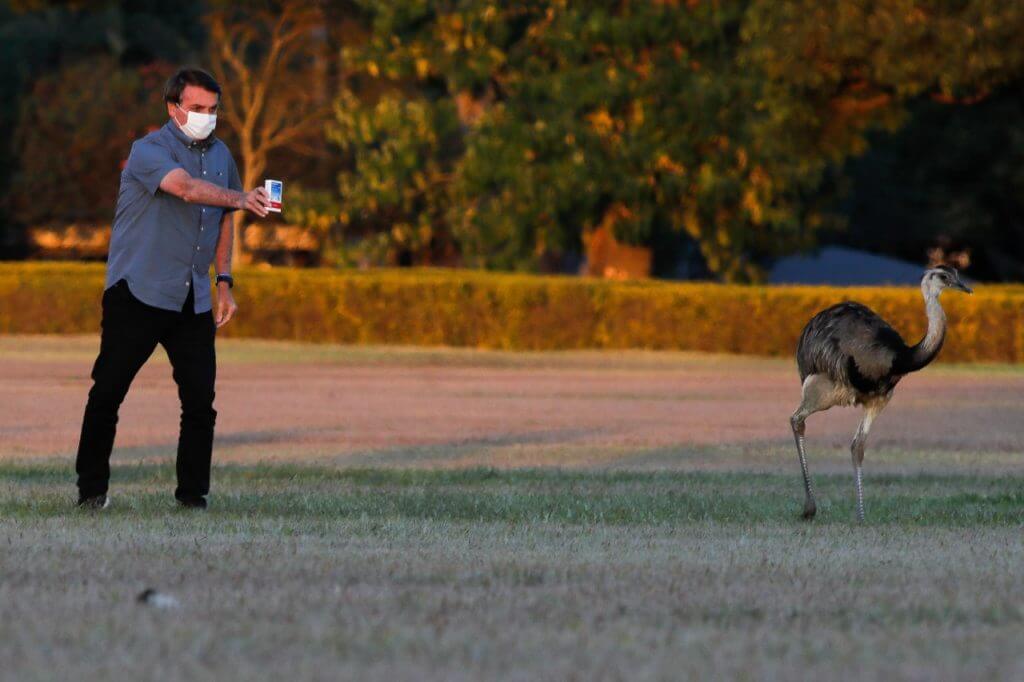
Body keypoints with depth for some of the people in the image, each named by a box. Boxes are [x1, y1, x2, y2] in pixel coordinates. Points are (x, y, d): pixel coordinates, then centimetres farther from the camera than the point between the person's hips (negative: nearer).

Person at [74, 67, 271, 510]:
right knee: (108, 391, -4)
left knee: (200, 399, -3)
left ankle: (192, 492, 8)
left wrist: (224, 282, 16)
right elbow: (187, 188, -30)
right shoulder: (149, 150, -11)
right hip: (137, 292, -5)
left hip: (193, 301, 5)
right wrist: (240, 199, -44)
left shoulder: (220, 155, 12)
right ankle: (91, 488, 6)